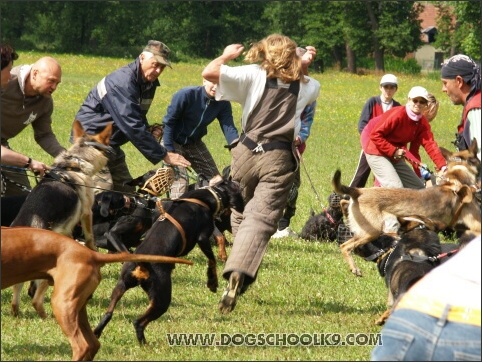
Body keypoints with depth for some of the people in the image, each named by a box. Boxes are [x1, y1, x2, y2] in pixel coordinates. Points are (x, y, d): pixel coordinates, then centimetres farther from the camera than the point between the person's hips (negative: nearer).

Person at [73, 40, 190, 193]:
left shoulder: (149, 82, 5)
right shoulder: (122, 81, -25)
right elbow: (132, 126, -31)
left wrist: (151, 133, -3)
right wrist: (163, 155, -29)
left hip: (112, 145, 9)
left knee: (127, 191, 5)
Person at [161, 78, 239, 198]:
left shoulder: (223, 104, -10)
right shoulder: (186, 95, -24)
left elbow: (229, 128, -20)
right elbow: (169, 122, -19)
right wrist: (169, 151, -21)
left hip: (194, 144, 6)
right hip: (174, 142, -6)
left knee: (217, 181, 1)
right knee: (180, 182, -21)